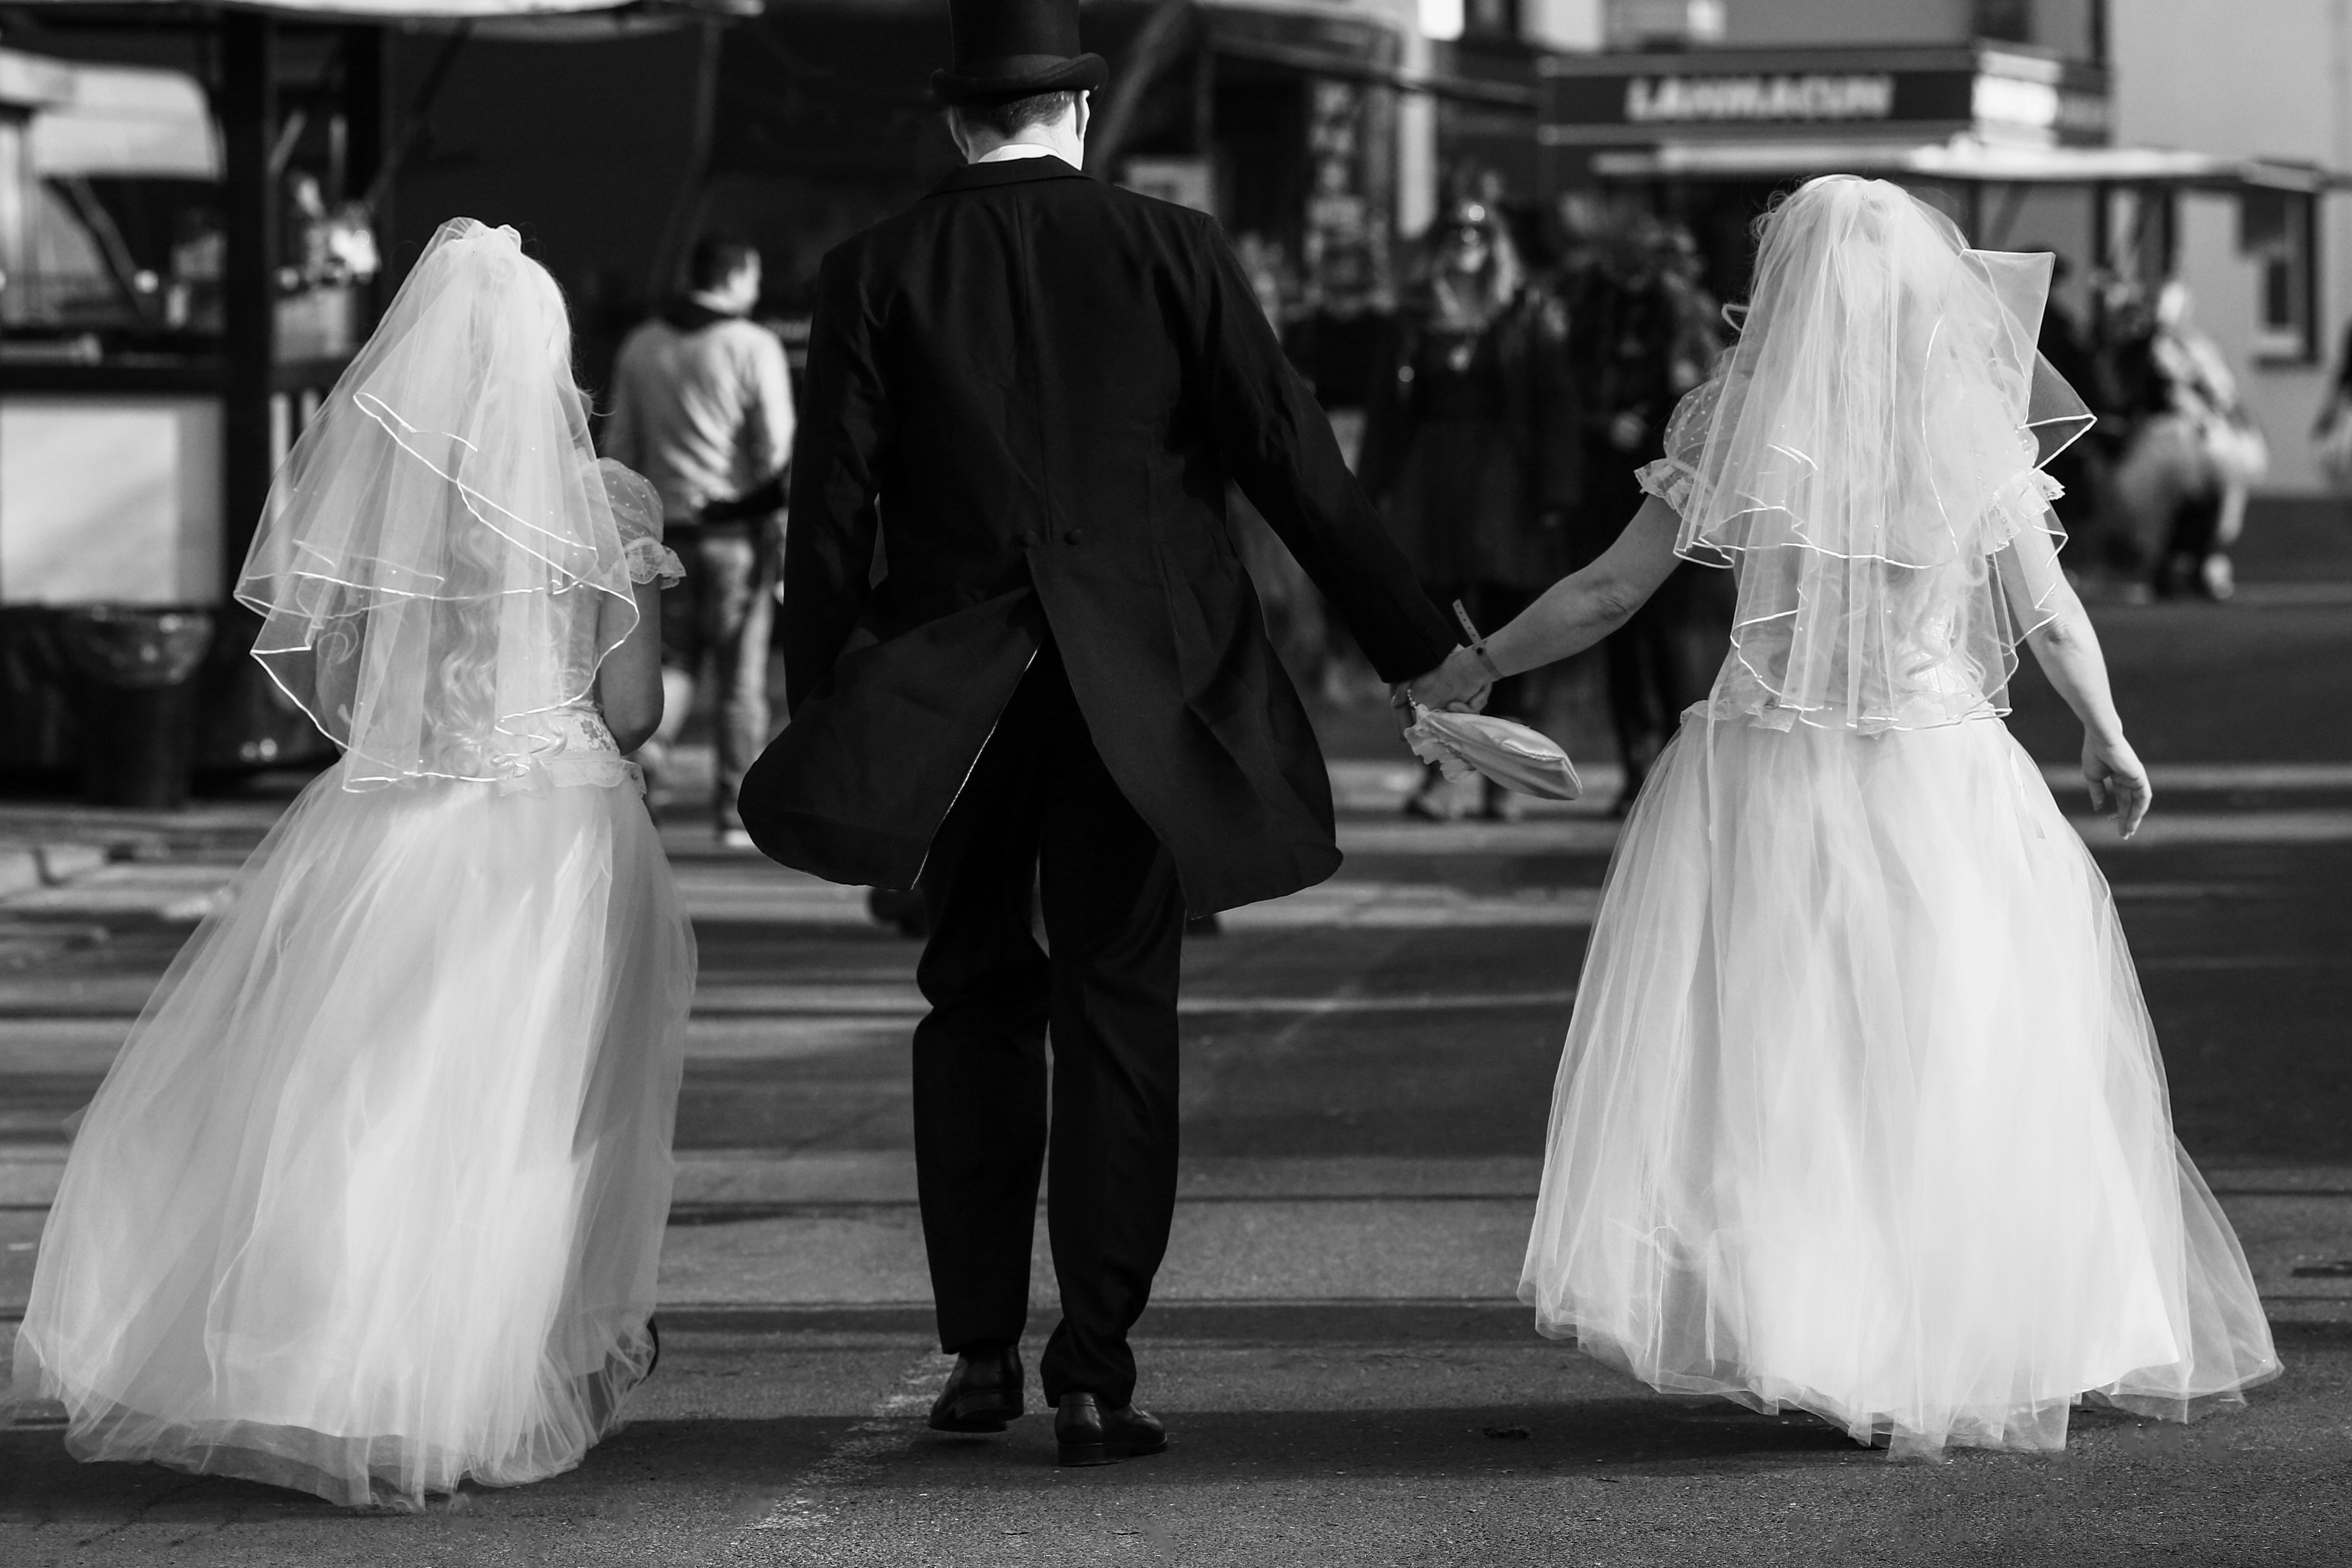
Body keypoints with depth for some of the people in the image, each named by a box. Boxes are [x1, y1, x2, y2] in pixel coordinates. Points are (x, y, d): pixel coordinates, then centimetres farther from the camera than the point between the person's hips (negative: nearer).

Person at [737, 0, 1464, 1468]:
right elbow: (1296, 463, -3)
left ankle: (982, 1355, 14)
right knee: (1119, 1015, 3)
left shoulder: (876, 274, 0)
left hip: (951, 698, 1)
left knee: (977, 1005, 14)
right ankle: (1095, 1370, -3)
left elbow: (832, 507, -2)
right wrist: (1420, 647, 3)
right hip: (1137, 697, -1)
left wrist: (823, 712, 4)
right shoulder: (1175, 252, -2)